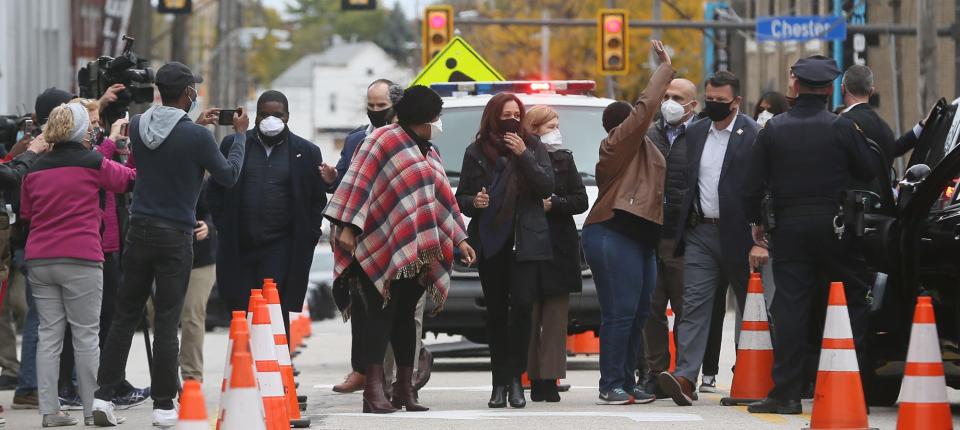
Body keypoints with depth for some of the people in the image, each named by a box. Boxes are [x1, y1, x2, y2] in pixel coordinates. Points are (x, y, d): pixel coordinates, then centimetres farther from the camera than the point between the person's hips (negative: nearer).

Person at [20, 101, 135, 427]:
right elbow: (129, 179, 9)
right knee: (86, 335, 1)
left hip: (39, 261, 5)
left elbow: (26, 213, 19)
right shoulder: (93, 164, -6)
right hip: (81, 260, -5)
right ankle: (93, 409, 3)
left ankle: (49, 410, 2)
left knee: (49, 334, 6)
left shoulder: (35, 170, 8)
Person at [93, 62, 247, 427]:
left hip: (139, 232, 4)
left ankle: (103, 396, 5)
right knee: (167, 322, 0)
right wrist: (240, 135, 12)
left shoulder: (138, 126, 1)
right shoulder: (196, 137, -14)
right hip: (175, 236, -4)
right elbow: (229, 175, 0)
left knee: (124, 316, 10)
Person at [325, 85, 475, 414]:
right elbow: (360, 182, -12)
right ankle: (373, 390, -13)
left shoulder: (428, 152, 19)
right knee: (381, 314, -11)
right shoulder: (387, 140, -6)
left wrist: (459, 239, 19)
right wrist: (348, 226, -19)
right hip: (382, 247, -8)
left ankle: (405, 390, 14)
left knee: (405, 316, 10)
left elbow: (443, 199, 24)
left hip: (417, 251, 8)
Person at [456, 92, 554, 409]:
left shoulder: (533, 147, 8)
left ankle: (514, 378, -8)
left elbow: (547, 187, -3)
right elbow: (461, 197, 10)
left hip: (527, 242, -1)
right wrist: (474, 202, -12)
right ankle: (500, 382, 7)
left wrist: (524, 156, -12)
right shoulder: (476, 152, 8)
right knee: (496, 312, 3)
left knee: (522, 306, -13)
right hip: (490, 243, 1)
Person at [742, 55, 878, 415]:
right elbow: (870, 173, -4)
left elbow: (754, 185, 2)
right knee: (852, 303, 7)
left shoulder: (773, 130, 1)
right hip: (835, 228, -2)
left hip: (789, 231, 2)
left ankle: (786, 392, -3)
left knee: (789, 307, 2)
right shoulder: (843, 128, -6)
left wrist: (756, 222, 16)